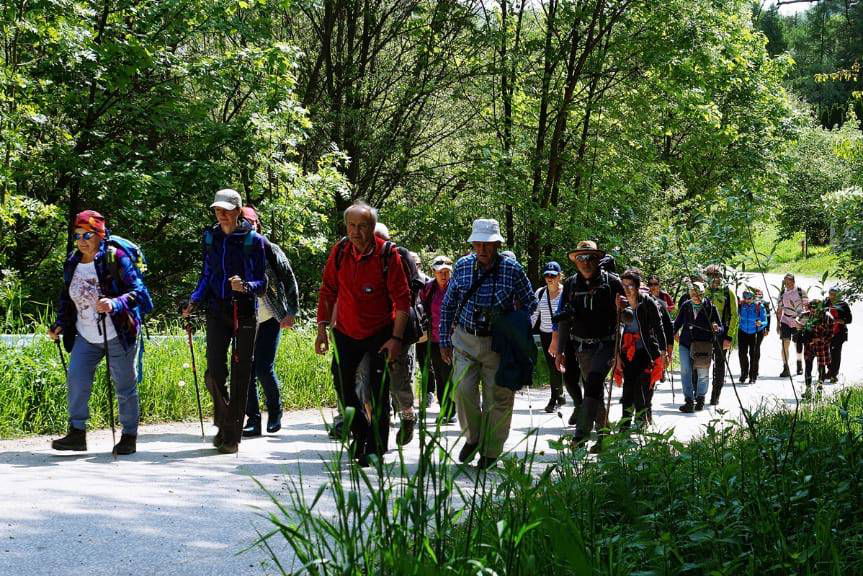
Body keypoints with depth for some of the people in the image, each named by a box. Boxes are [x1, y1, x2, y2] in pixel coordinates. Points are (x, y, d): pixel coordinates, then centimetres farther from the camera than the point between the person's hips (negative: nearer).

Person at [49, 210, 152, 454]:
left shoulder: (115, 258, -10)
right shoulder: (72, 263, 9)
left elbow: (138, 292, -16)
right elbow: (66, 298, 20)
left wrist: (115, 304, -32)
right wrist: (59, 324, 7)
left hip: (118, 335, -5)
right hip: (85, 336, 5)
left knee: (125, 386, 3)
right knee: (76, 379, -9)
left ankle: (129, 436, 16)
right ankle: (77, 433, -1)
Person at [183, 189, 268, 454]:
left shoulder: (254, 241, -4)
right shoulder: (211, 237, 8)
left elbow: (261, 283, -3)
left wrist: (245, 286, -24)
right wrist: (194, 301, 2)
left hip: (244, 313, -3)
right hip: (217, 310, 3)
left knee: (240, 375, 0)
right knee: (214, 373, -7)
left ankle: (233, 436, 7)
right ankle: (223, 423, 15)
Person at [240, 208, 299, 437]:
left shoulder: (270, 250, -3)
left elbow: (289, 280, 1)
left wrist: (291, 311, -3)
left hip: (269, 319, -3)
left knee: (264, 369, -8)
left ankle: (275, 412, 16)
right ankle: (253, 419, 8)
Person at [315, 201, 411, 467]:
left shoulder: (387, 254, -16)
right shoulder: (340, 251, -5)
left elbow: (402, 299, -14)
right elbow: (328, 291, 5)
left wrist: (396, 338, -18)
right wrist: (322, 329, 1)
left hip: (380, 334, -4)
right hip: (346, 332, 4)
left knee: (378, 392, -3)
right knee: (342, 384, 8)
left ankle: (375, 448, 8)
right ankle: (361, 434, 29)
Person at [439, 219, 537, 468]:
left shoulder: (512, 269, -8)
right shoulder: (462, 266, 0)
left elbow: (530, 304, 4)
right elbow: (448, 305, 9)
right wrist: (444, 341, 8)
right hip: (465, 340, 2)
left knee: (497, 397, 1)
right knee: (463, 390, -10)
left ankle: (491, 450, 14)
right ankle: (472, 437, 14)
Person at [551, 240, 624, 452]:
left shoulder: (612, 282, -4)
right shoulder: (571, 284, 6)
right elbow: (564, 320, 11)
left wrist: (622, 309, -24)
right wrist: (560, 351, 8)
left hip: (605, 345, -4)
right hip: (581, 346, 5)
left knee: (594, 381, -24)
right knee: (594, 389, 11)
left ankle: (582, 431, -29)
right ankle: (604, 435, 22)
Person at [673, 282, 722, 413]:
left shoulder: (710, 307, -5)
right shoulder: (686, 306, 3)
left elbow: (720, 328, -4)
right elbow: (678, 322, 19)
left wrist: (716, 329, -24)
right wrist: (675, 332, 6)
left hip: (704, 346, -2)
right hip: (685, 344, 2)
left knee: (702, 374, 7)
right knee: (686, 372, -6)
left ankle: (700, 399, 26)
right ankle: (689, 401, -4)